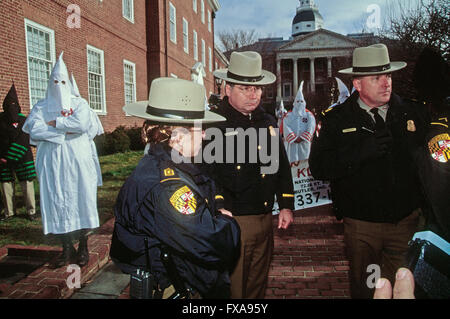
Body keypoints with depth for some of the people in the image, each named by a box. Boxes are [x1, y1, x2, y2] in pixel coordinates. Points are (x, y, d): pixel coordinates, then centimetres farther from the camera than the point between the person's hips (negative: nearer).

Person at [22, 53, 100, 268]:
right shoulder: (41, 107, 11)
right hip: (52, 163, 2)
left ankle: (83, 246, 11)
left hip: (77, 161, -1)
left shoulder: (79, 103, 7)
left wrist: (53, 123, -7)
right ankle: (67, 248, 12)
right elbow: (34, 130, -7)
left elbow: (82, 124, -14)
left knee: (80, 200, -1)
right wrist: (65, 132, -12)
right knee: (56, 203, 1)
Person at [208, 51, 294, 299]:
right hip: (231, 221, -6)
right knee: (231, 289, 8)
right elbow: (205, 171, -15)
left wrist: (286, 205, 13)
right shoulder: (214, 123, -9)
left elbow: (282, 165, 17)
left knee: (257, 286, 22)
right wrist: (218, 208, -26)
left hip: (265, 221, 7)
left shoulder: (268, 122, 12)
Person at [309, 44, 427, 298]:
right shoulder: (338, 120, -4)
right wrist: (361, 151, -25)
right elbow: (318, 167, -14)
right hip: (362, 224, -1)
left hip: (407, 220, 2)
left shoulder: (411, 113, 4)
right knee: (363, 289, 15)